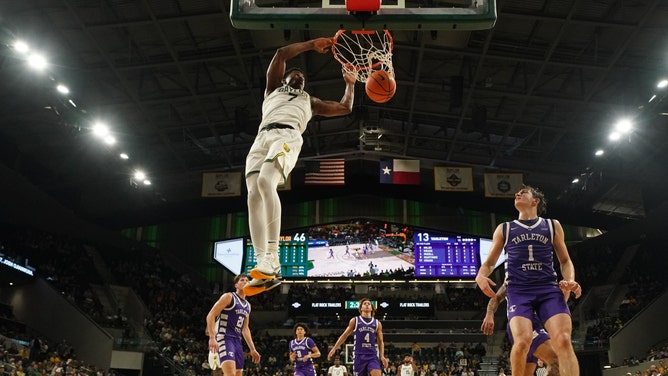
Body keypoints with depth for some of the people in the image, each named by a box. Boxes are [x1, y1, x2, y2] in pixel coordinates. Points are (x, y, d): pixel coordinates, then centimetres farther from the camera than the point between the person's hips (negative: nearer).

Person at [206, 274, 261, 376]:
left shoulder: (248, 305, 19)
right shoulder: (228, 297, -4)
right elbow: (210, 315, -11)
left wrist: (252, 349, 21)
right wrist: (212, 338, -22)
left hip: (237, 341, 8)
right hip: (224, 338, -8)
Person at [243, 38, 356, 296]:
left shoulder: (310, 101, 36)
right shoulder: (273, 90, 37)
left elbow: (345, 108, 38)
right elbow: (281, 54, 28)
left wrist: (350, 83, 48)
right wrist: (312, 44, 31)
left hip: (288, 136, -3)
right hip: (262, 137, 3)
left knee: (265, 182, -33)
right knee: (254, 197, -18)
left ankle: (272, 259, -39)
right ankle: (264, 268, -24)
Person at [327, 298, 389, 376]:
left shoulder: (377, 323, 9)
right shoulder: (355, 321, 5)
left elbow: (380, 342, 12)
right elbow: (344, 335, 10)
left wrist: (382, 356, -2)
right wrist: (334, 348, 4)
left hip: (372, 355, 1)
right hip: (359, 355, -1)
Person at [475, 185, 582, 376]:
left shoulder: (552, 226, 17)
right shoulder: (504, 229, 16)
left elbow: (565, 261, 19)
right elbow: (490, 262, 16)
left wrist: (570, 280, -4)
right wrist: (480, 276, -8)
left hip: (549, 289, 1)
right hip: (519, 291, -1)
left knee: (564, 341, -18)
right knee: (522, 342, -22)